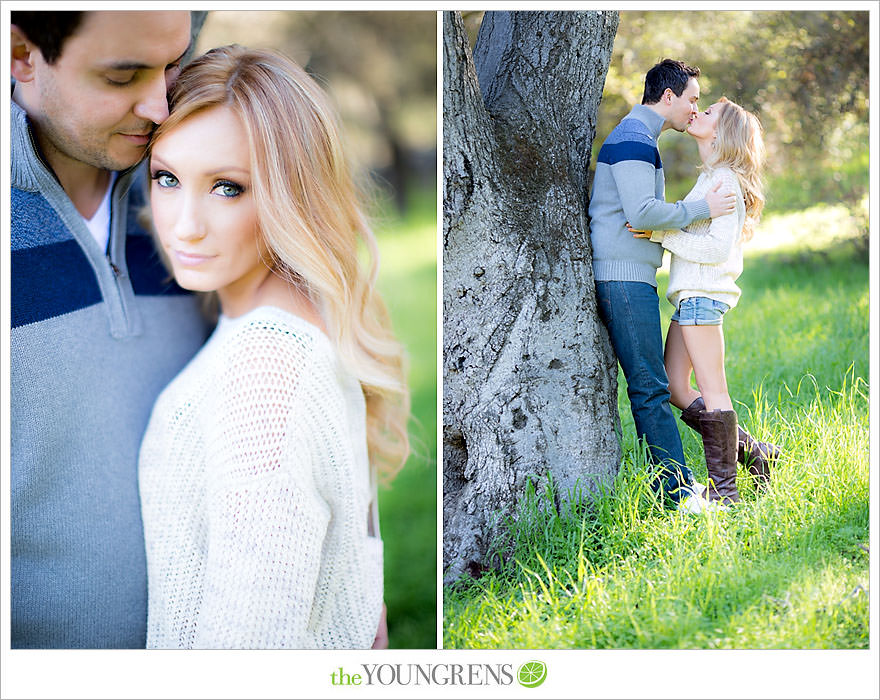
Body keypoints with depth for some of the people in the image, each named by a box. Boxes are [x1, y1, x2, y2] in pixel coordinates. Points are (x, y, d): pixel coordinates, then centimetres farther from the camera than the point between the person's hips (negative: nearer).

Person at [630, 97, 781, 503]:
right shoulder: (711, 179, 20)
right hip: (692, 294, 10)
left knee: (711, 390, -5)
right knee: (675, 388, 10)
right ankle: (751, 452, 17)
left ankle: (723, 488, 1)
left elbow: (719, 247, -17)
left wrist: (662, 235, -17)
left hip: (703, 294, -10)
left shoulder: (725, 182, -10)